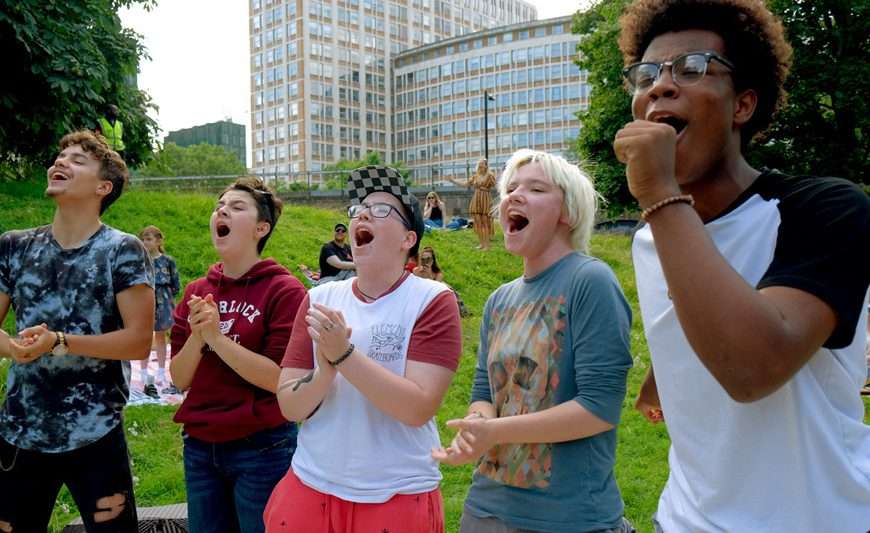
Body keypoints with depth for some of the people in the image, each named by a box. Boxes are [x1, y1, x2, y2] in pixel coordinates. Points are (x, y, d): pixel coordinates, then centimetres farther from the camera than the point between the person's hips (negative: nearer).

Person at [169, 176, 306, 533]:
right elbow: (180, 379, 4)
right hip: (200, 448, 5)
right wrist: (197, 336, -14)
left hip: (261, 448, -5)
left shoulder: (284, 291, -12)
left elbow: (278, 379, -17)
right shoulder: (196, 292, 5)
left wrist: (216, 337, -20)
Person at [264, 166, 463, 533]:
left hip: (397, 498, -3)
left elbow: (418, 408, -19)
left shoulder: (433, 300, -11)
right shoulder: (319, 299, 0)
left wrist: (344, 353, -24)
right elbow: (290, 407, -1)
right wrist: (325, 370, -20)